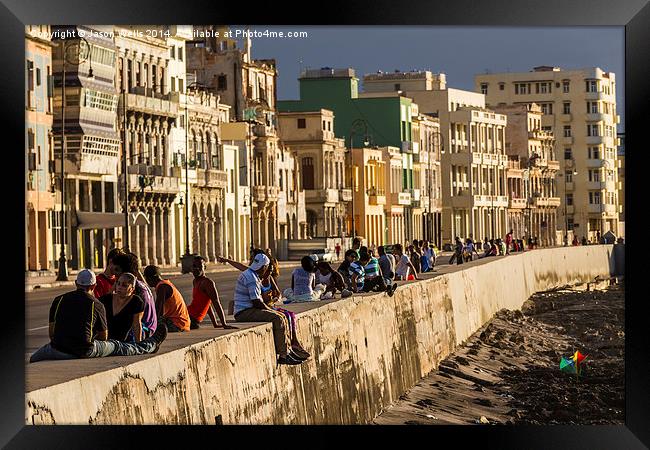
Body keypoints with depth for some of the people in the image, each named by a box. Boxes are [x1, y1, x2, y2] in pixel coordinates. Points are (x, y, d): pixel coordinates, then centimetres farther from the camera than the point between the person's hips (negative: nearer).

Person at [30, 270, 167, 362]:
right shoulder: (97, 305, 5)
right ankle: (151, 345, 38)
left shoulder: (59, 300, 10)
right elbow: (104, 337, 15)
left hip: (58, 349, 0)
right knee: (116, 347, 22)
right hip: (85, 350, 0)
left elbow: (51, 333, 12)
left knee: (35, 358, 30)